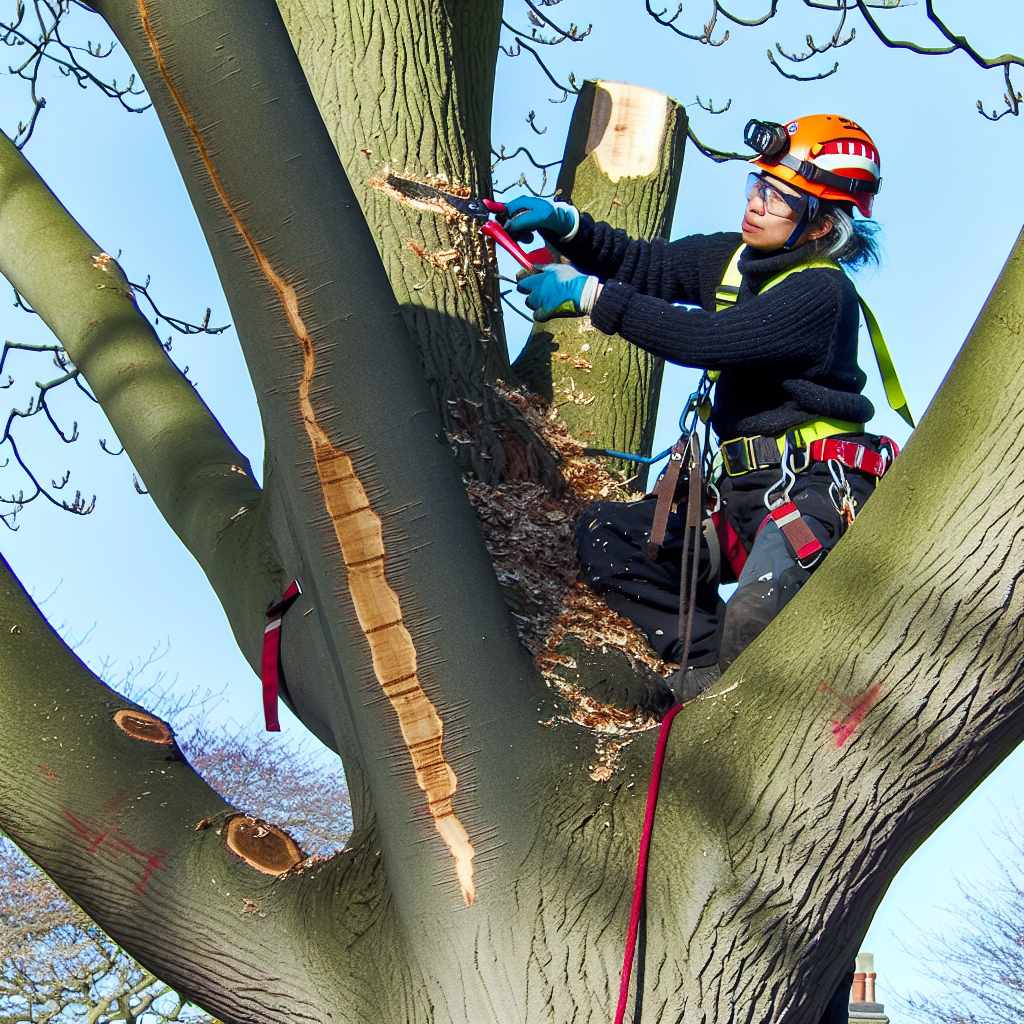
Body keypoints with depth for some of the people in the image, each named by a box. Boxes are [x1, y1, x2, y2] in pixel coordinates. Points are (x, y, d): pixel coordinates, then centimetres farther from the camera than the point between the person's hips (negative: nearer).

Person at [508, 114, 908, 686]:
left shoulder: (822, 293, -15)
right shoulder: (733, 257, 11)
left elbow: (706, 339, -25)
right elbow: (642, 263, 12)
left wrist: (590, 296, -23)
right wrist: (563, 224, -5)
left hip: (816, 490, -9)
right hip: (744, 490, 9)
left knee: (755, 626, -34)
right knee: (604, 534, 0)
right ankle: (718, 663, -3)